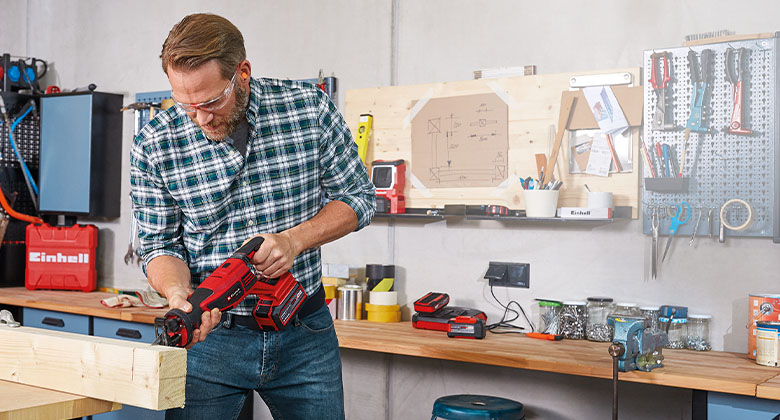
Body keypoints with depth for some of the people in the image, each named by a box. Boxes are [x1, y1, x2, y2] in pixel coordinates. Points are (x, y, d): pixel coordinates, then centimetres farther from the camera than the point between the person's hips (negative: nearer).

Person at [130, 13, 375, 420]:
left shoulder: (309, 107, -11)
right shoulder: (153, 146, -11)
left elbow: (358, 195, -2)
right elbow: (161, 245, -3)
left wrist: (294, 240, -17)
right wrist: (179, 294, -24)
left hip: (304, 333, 1)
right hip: (208, 331, -1)